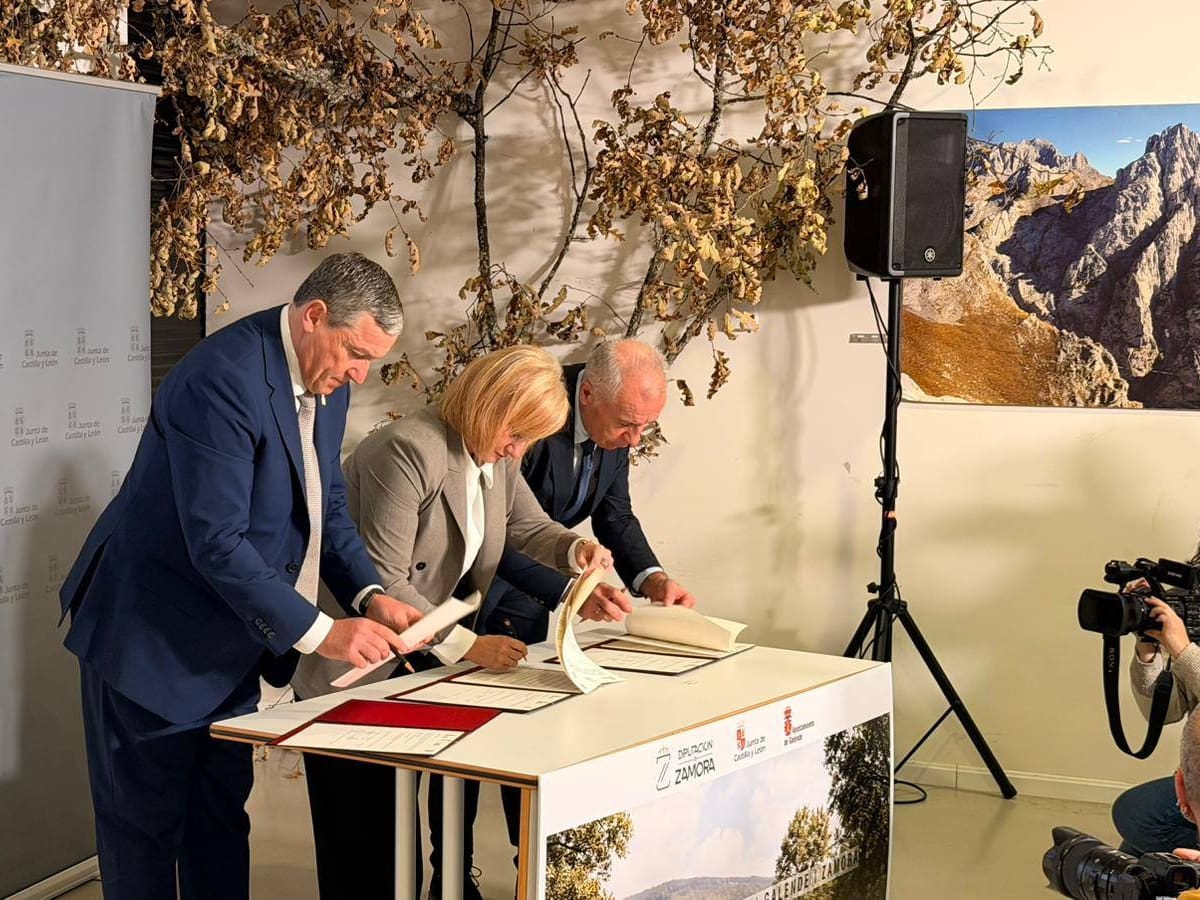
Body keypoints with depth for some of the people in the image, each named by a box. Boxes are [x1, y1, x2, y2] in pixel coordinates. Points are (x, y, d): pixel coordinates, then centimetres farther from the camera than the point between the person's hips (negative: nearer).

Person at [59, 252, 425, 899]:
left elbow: (326, 507, 10)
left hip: (228, 643, 8)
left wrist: (371, 595, -6)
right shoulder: (223, 379, -27)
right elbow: (217, 544, -31)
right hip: (151, 640, -8)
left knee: (222, 819, 15)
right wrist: (318, 632, -30)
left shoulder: (326, 383, 1)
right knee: (145, 824, 4)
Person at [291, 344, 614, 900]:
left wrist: (576, 550, -6)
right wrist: (468, 646, -27)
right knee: (364, 833, -2)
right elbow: (382, 585, -27)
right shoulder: (409, 450, -25)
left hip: (420, 659, 8)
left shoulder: (498, 458, 3)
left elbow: (531, 529, 17)